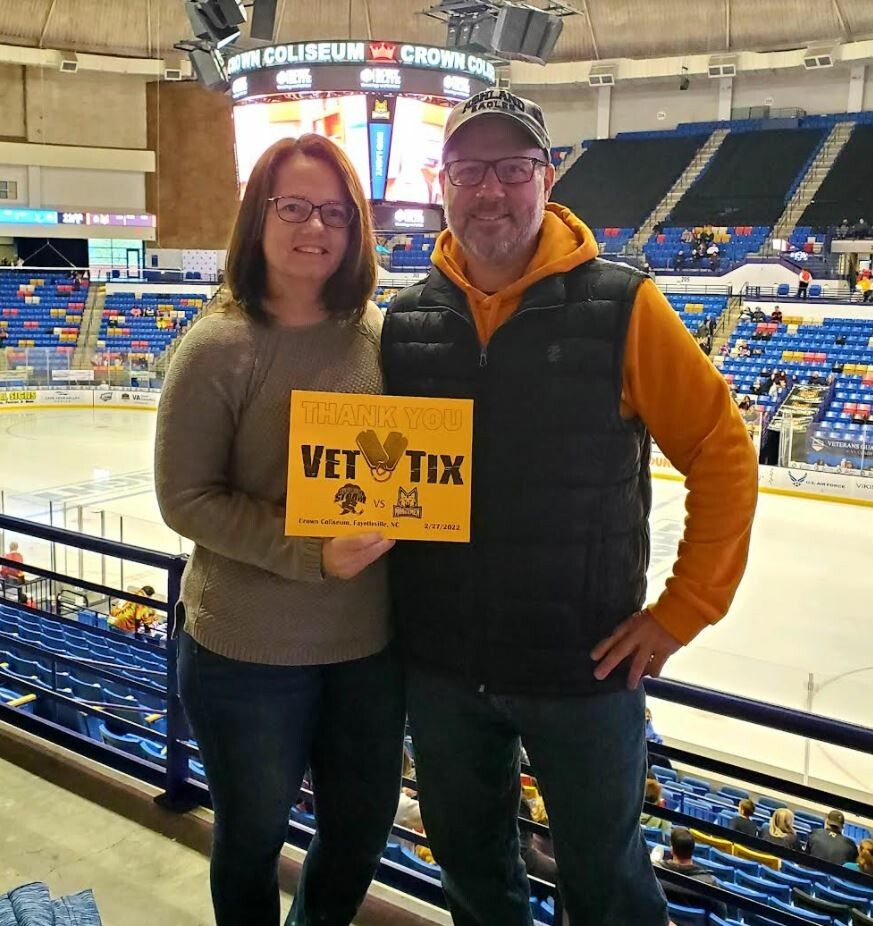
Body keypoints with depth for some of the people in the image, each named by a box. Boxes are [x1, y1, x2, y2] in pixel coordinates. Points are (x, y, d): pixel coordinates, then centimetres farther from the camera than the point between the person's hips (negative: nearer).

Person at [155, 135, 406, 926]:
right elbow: (186, 498, -14)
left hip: (371, 642, 5)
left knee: (363, 831, 22)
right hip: (249, 651, -4)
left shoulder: (380, 333, -2)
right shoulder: (219, 347, -14)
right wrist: (309, 555, -24)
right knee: (254, 840, 19)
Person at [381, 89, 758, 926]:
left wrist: (684, 610, -9)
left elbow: (724, 455, -9)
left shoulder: (621, 307, -12)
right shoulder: (405, 321, -1)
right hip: (439, 666, 4)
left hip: (583, 666, -3)